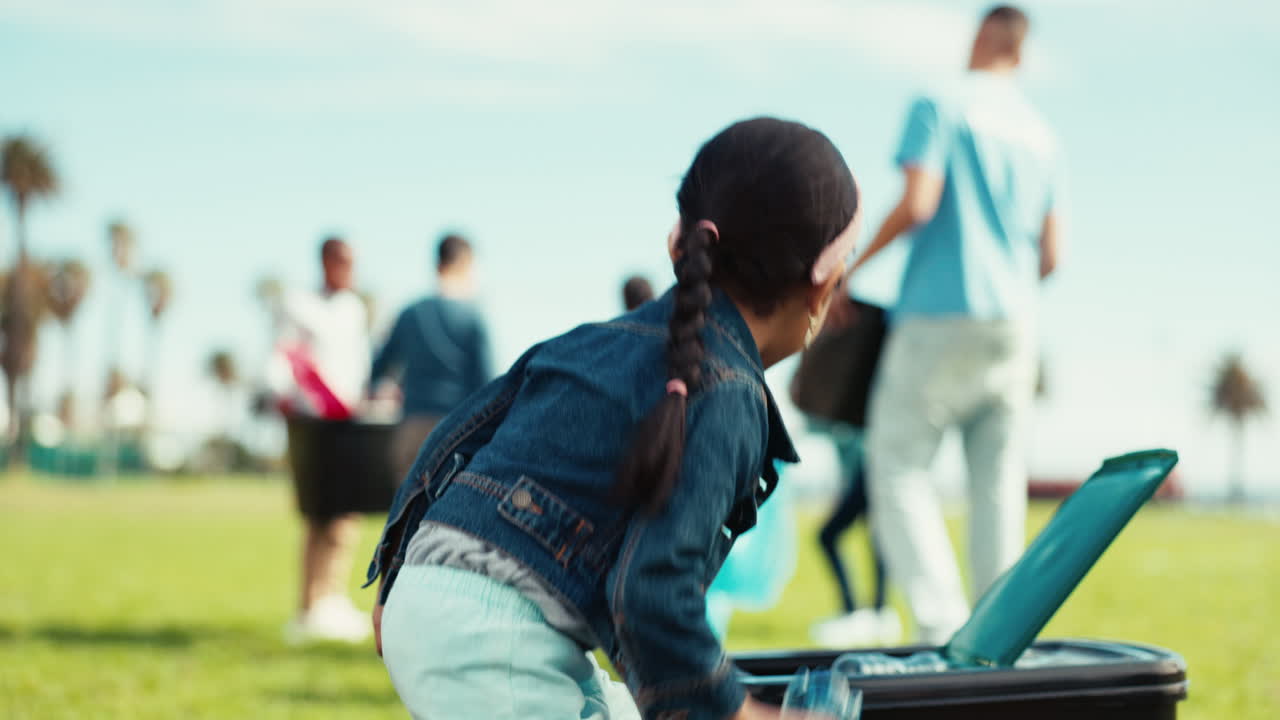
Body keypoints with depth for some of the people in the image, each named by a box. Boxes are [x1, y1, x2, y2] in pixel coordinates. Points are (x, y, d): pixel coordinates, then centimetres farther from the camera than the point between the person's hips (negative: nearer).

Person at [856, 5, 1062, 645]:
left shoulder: (940, 106, -1)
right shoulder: (1040, 134, 16)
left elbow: (917, 204, -14)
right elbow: (1049, 256, 13)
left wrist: (853, 265, -3)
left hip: (940, 312, -6)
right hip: (1015, 323, 6)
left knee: (897, 465, -2)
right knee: (999, 485, 8)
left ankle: (943, 629, -15)